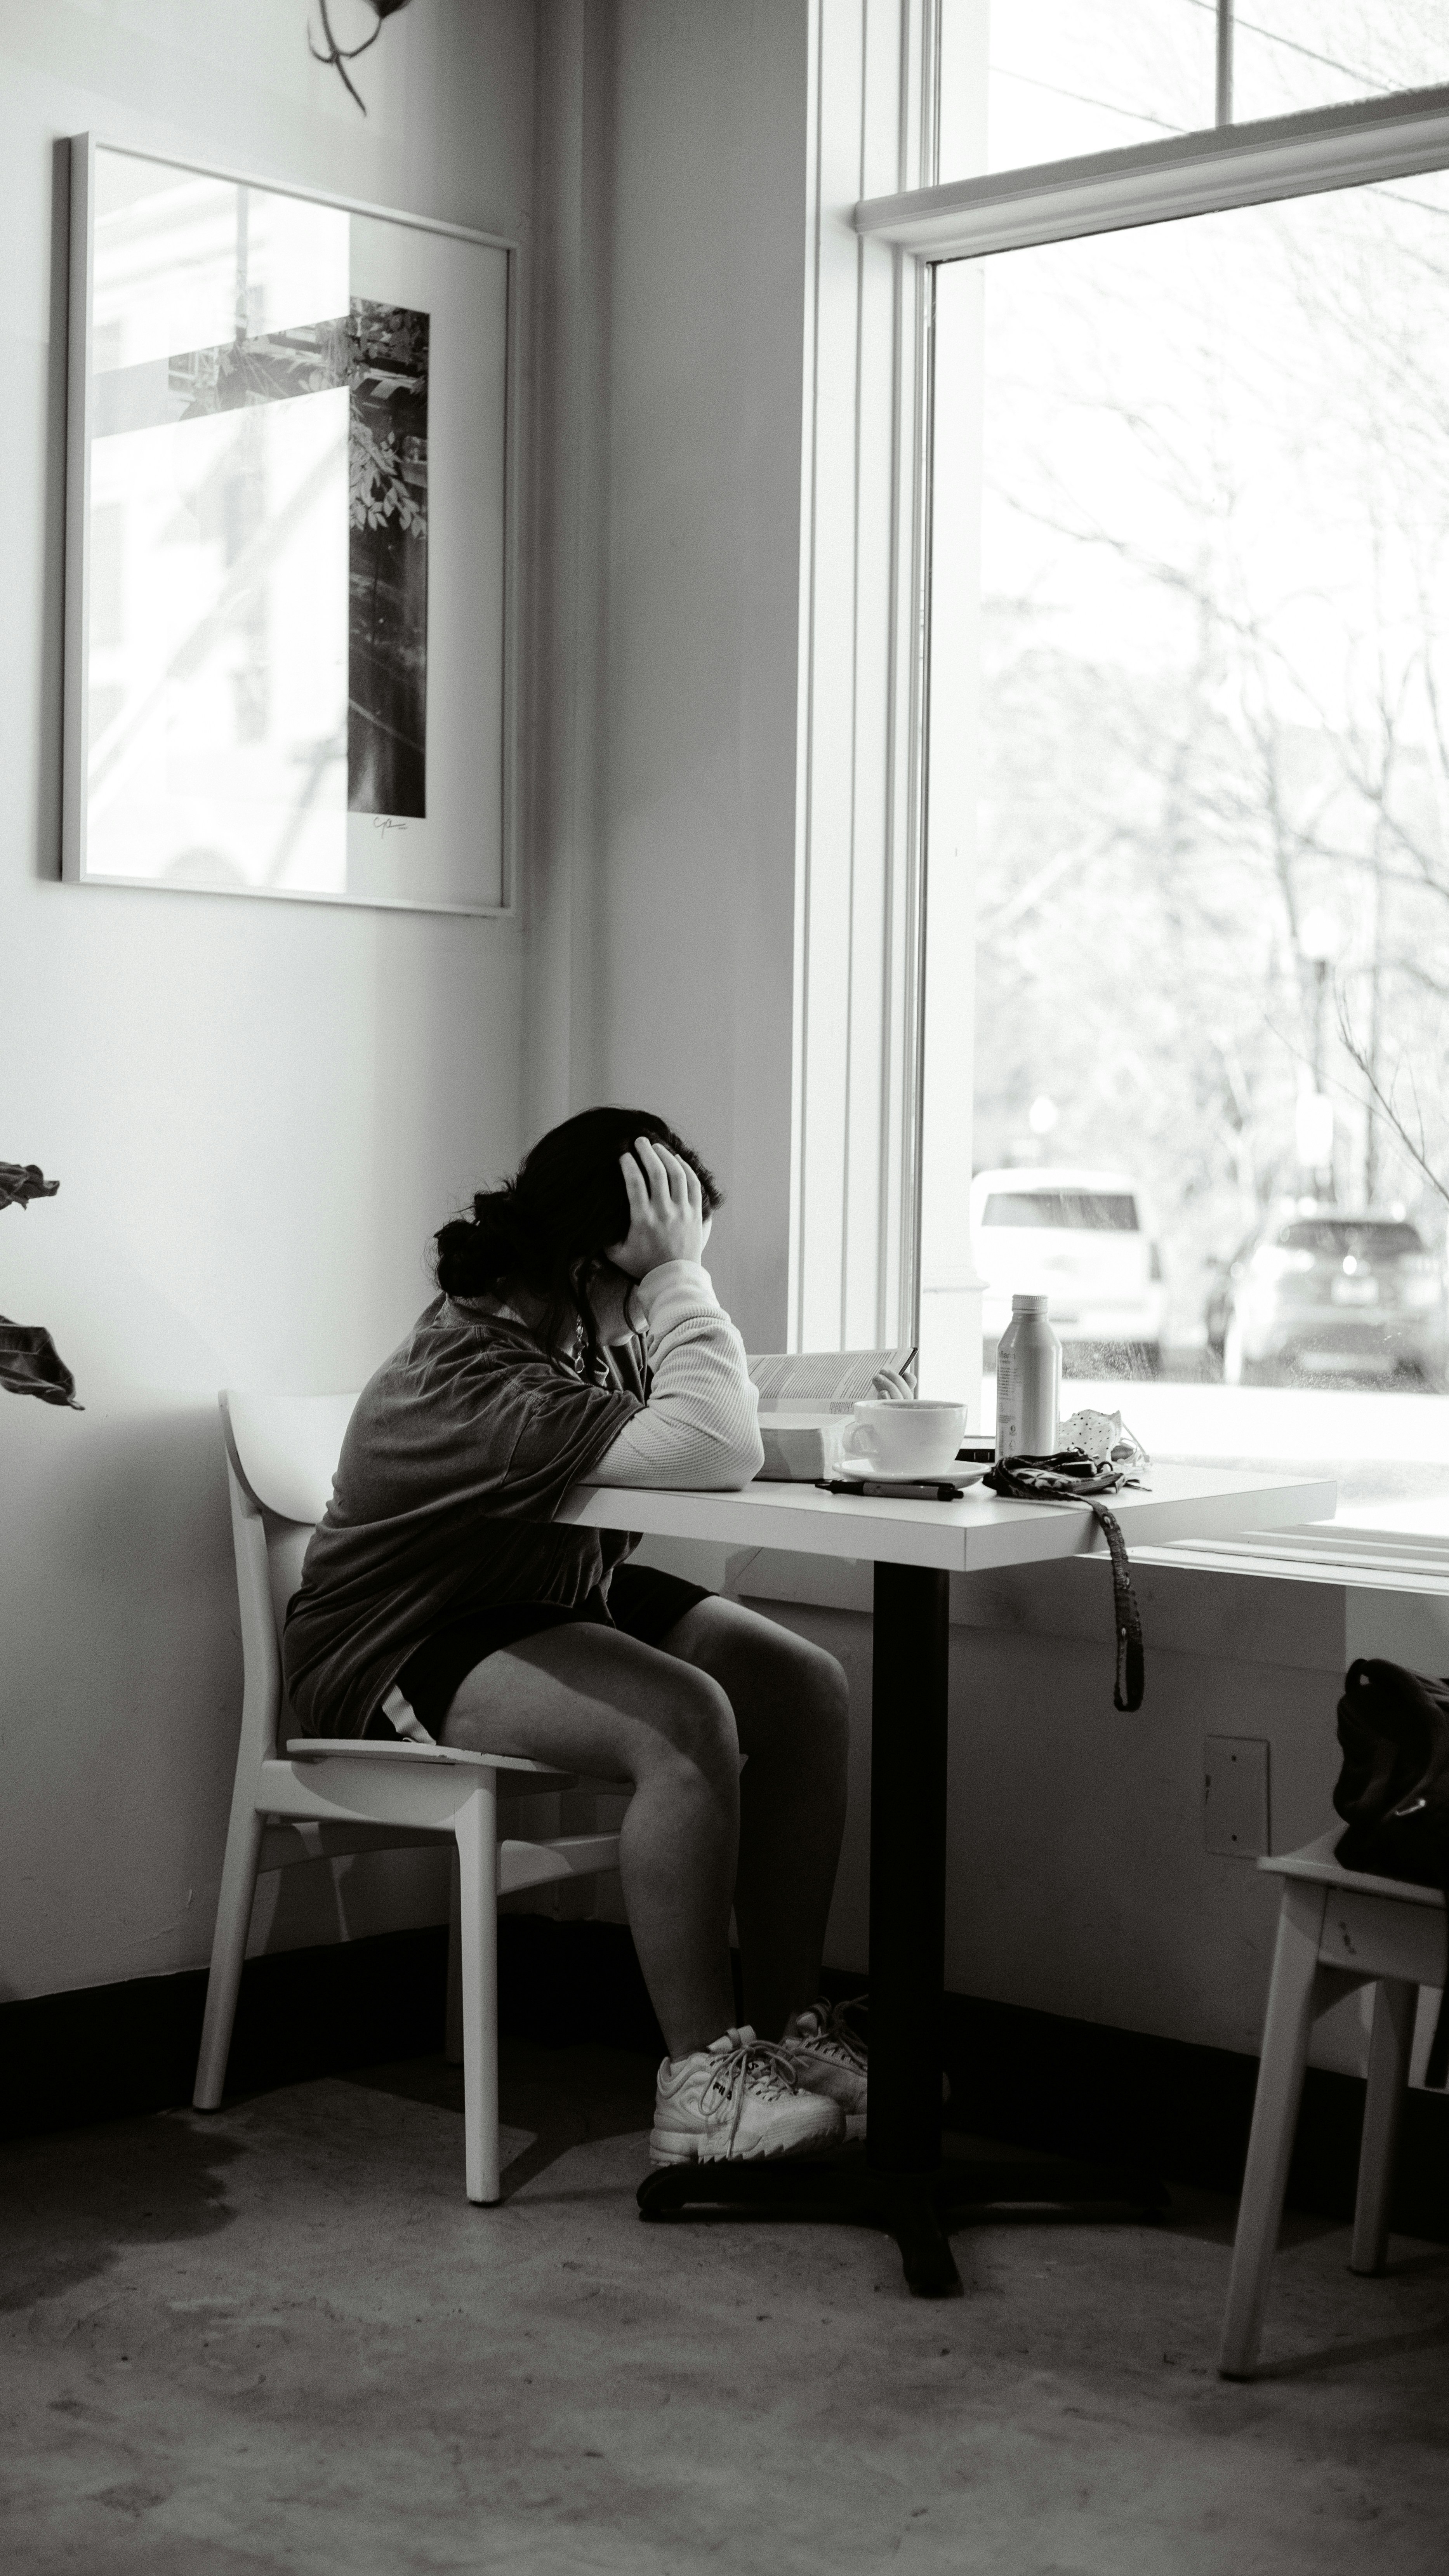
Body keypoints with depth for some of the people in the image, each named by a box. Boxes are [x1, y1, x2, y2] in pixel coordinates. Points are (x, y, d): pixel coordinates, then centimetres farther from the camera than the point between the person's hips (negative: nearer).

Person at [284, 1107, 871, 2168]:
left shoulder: (589, 1332, -3)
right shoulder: (480, 1382, -32)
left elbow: (727, 1431, 6)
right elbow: (716, 1453, -40)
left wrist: (680, 1277, -7)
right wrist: (678, 1276, -31)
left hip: (555, 1604, 10)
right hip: (401, 1653, -9)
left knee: (807, 1688, -7)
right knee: (685, 1724, -32)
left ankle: (787, 2027, -1)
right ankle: (701, 2086, -23)